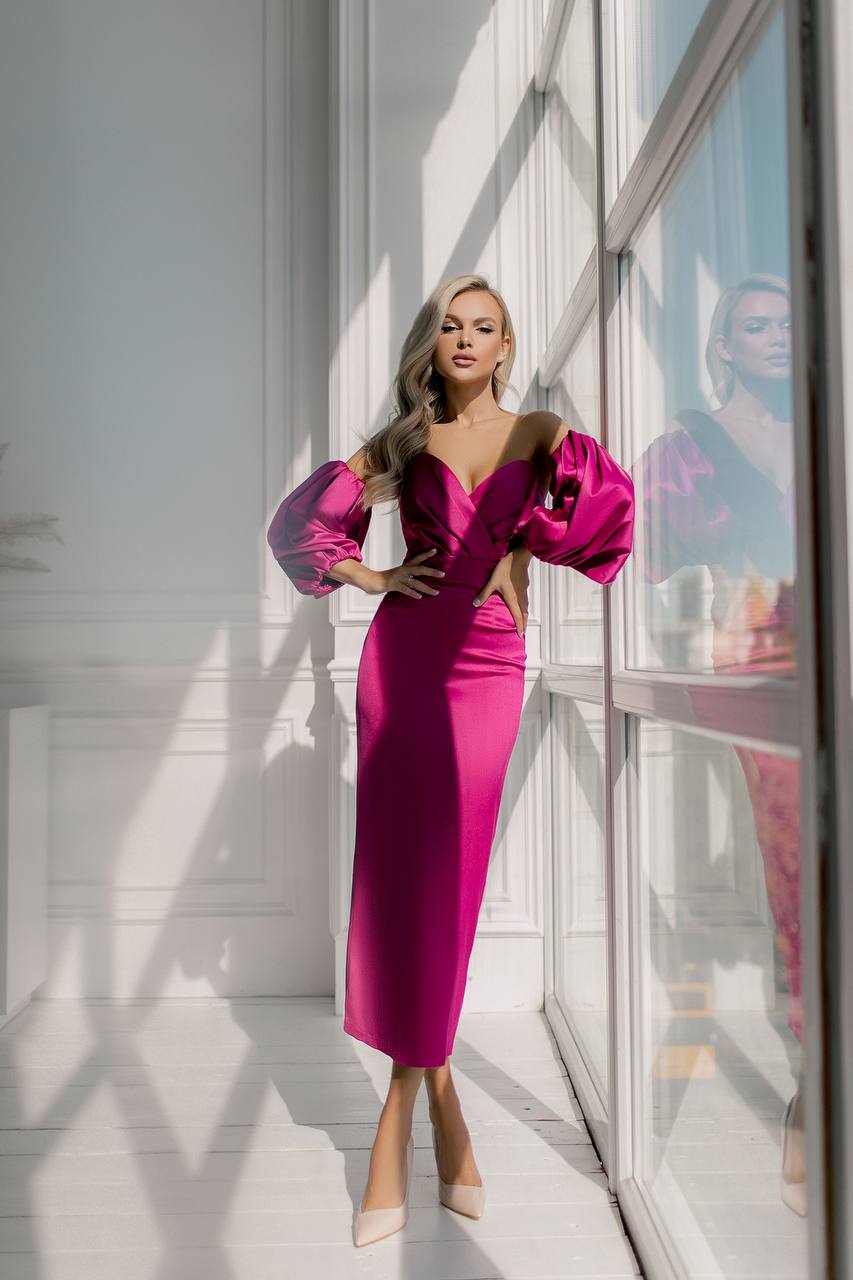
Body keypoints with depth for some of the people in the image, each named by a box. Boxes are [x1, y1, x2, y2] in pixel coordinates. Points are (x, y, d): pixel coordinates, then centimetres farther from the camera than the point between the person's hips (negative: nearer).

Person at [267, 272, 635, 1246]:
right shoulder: (401, 443, 14)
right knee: (396, 868, -2)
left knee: (447, 877, -2)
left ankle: (401, 1115, 12)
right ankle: (439, 1094, 14)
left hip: (489, 665, -1)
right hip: (402, 653, 1)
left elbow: (612, 500, -6)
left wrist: (529, 543, -2)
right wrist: (368, 576, 3)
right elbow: (299, 522, 15)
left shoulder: (537, 432, 12)